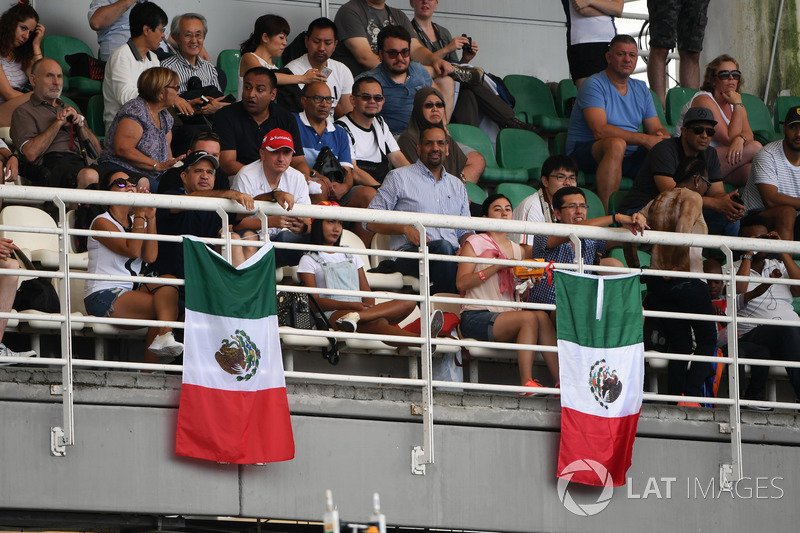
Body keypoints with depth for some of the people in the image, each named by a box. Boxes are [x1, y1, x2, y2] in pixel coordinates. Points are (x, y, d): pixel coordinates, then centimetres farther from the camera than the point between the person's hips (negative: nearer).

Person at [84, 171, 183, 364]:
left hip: (129, 294, 7)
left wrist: (150, 218, -2)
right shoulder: (102, 222, -1)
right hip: (102, 297, -7)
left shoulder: (136, 222, 19)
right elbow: (132, 250, -16)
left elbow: (150, 257, 0)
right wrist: (140, 214, -11)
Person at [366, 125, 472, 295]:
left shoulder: (457, 185, 28)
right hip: (409, 253, -4)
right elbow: (371, 221, 6)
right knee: (443, 247, -37)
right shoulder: (399, 177, 12)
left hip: (453, 255, 4)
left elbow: (464, 231, 25)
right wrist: (406, 229, -10)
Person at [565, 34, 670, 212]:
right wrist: (644, 139, -25)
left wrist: (661, 136, -16)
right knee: (616, 144, -38)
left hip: (629, 157, 7)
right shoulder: (595, 84, -8)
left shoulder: (641, 89, 16)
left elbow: (657, 129, 12)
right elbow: (600, 130, -21)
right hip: (585, 153, -7)